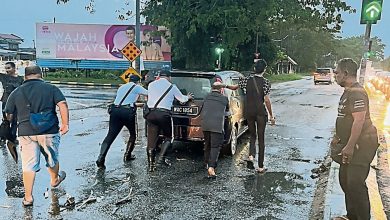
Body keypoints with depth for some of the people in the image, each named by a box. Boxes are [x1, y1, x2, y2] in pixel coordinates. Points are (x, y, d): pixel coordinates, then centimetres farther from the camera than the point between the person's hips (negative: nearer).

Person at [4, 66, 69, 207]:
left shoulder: (16, 92, 7)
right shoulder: (51, 88, 1)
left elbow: (8, 115, 11)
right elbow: (62, 104, -11)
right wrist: (65, 124, -10)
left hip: (26, 132, 1)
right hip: (49, 131, -1)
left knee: (28, 165, 7)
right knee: (52, 158, 21)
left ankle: (28, 197, 12)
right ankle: (54, 180, 45)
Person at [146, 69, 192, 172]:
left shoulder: (151, 85, 13)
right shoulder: (172, 87, 6)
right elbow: (182, 99, 17)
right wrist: (188, 97, 39)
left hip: (151, 113, 3)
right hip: (164, 114, -3)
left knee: (151, 139, 6)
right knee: (167, 137, 15)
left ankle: (151, 164, 5)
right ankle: (161, 158, 0)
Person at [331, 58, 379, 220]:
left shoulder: (357, 93, -19)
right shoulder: (348, 91, 14)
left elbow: (359, 121, -26)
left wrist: (350, 146, -26)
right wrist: (337, 137, 25)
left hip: (362, 144, -11)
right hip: (351, 144, 11)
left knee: (355, 184, -10)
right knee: (345, 180, 17)